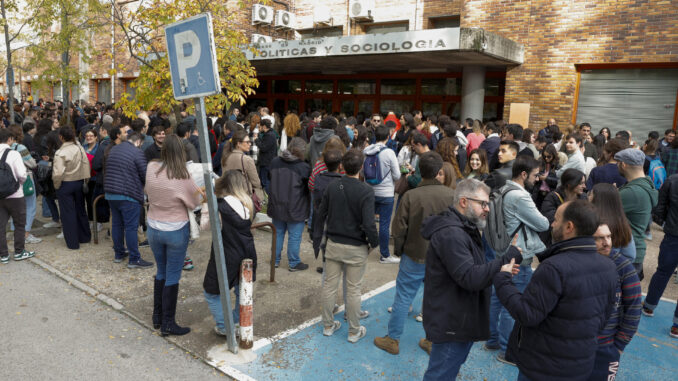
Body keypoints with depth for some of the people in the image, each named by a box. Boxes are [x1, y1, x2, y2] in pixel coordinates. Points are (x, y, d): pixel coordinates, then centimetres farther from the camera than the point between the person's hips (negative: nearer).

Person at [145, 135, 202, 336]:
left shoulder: (151, 168, -10)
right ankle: (168, 323, 14)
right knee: (173, 276, 6)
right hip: (176, 231, -5)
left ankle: (157, 316, 32)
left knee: (161, 272, 20)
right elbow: (194, 204, -7)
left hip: (154, 229, 5)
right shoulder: (184, 179, -21)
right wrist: (197, 190, 8)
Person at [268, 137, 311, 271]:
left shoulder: (275, 162, -1)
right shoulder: (303, 167, -17)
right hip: (295, 209, -5)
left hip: (276, 206, 5)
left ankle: (275, 259, 30)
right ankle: (294, 263, 17)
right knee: (294, 237, 7)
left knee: (278, 233, 18)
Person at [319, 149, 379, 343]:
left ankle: (328, 325, 30)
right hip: (356, 248, -4)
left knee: (329, 285, 15)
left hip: (333, 244, 4)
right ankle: (354, 331, 24)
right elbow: (368, 224, -22)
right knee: (353, 290, 9)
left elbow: (321, 214, 2)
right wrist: (374, 242, -6)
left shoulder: (332, 187, -5)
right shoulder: (366, 191, -19)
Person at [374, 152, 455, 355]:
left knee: (403, 297, 9)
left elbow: (399, 228, -10)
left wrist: (398, 250, 7)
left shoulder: (411, 196, -15)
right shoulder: (451, 195, -10)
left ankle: (393, 339, 20)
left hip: (414, 256, -2)